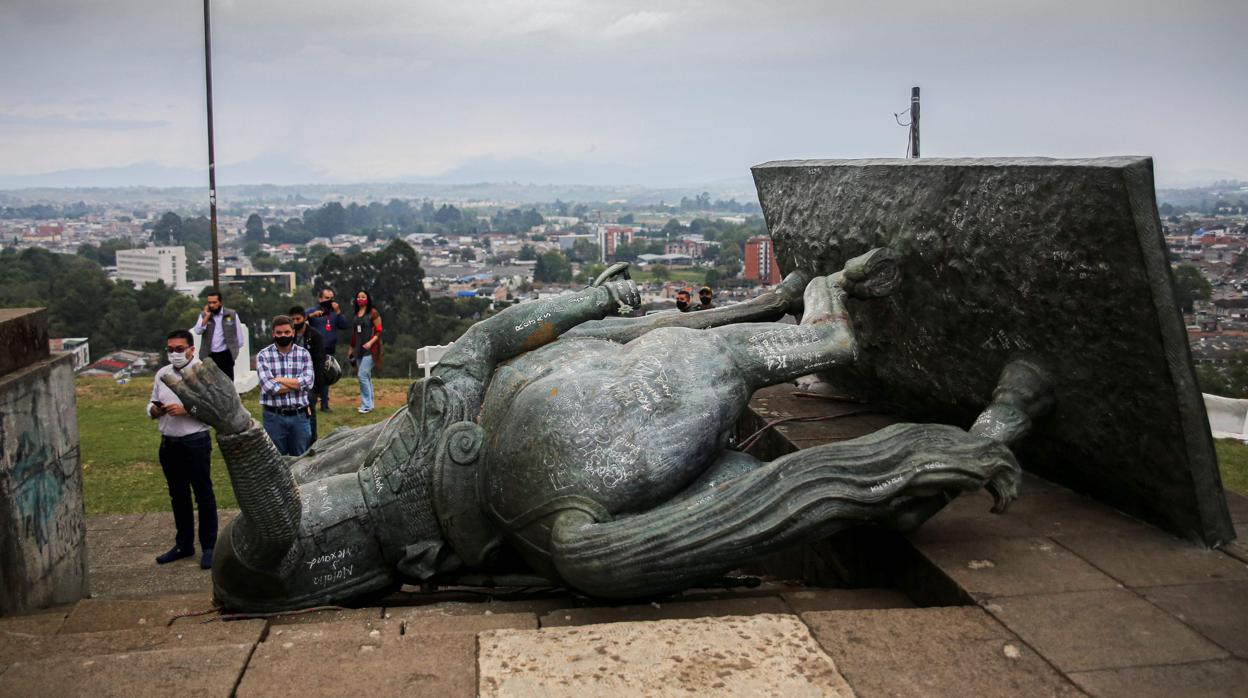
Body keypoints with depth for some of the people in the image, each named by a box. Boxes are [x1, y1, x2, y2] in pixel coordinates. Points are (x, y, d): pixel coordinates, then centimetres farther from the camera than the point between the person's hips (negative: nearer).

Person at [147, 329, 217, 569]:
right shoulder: (162, 374, 10)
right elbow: (151, 408, 17)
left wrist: (185, 410, -21)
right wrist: (156, 410, -6)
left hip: (195, 442, -6)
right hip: (169, 442, 6)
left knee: (203, 495, 2)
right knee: (178, 496, 15)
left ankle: (209, 547, 10)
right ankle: (184, 544, 28)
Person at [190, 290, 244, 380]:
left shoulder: (232, 315, -2)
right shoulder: (204, 315, 4)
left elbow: (238, 334, 4)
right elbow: (197, 331, -10)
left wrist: (235, 349, 6)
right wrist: (207, 317, -14)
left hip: (226, 355, -2)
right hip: (209, 355, 2)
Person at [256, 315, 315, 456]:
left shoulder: (304, 354, 5)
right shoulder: (263, 356, -2)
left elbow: (309, 382, -9)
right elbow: (269, 387, -14)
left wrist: (280, 379, -10)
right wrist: (298, 383, -9)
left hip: (299, 416, 2)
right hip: (274, 417, -2)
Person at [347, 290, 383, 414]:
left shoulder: (373, 313, -5)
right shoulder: (356, 315, 16)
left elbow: (379, 331, -8)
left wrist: (371, 342, -20)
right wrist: (351, 348, 24)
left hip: (370, 350, -7)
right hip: (359, 350, 7)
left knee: (363, 375, -15)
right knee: (366, 377, 10)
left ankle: (367, 405, -11)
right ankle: (369, 403, 16)